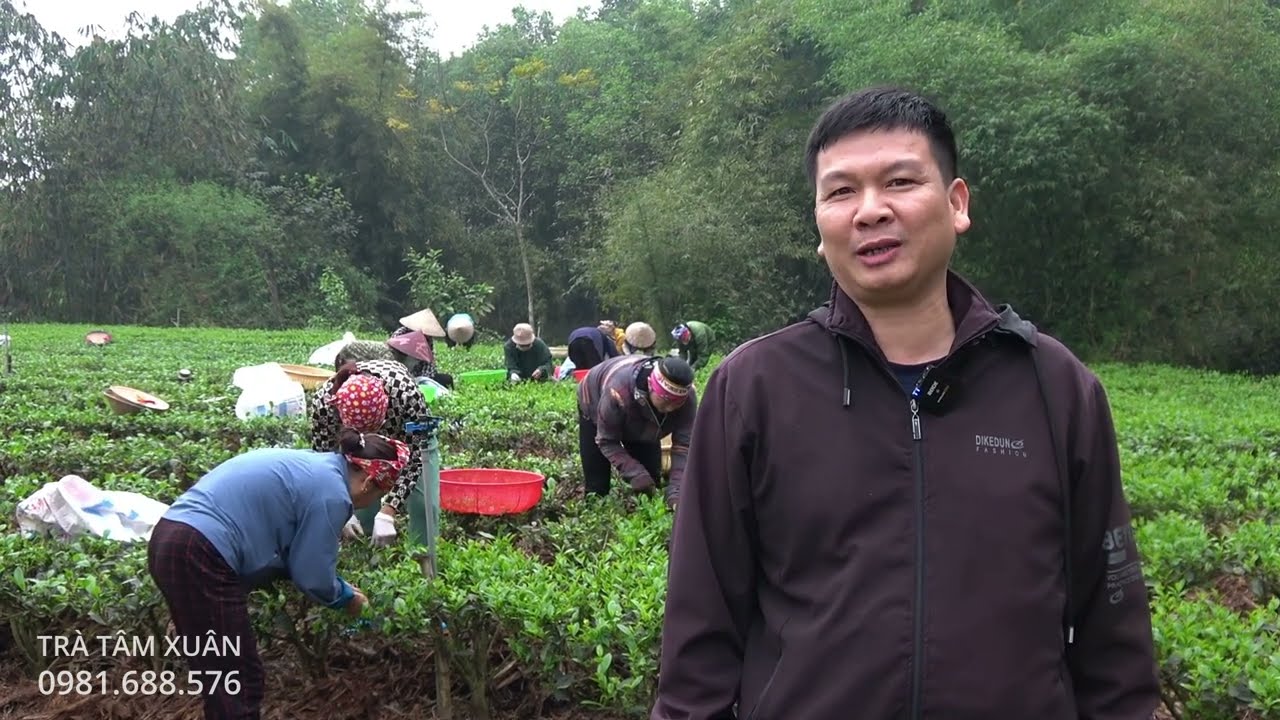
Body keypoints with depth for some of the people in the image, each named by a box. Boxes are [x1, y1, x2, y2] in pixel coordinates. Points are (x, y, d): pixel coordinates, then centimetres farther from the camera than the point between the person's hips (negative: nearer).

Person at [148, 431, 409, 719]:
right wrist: (347, 598, 15)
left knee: (221, 676, 20)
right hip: (200, 556, -10)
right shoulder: (332, 493, -11)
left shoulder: (310, 466, 18)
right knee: (239, 680, 0)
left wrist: (339, 587, 29)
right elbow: (313, 575, -3)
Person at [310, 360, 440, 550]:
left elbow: (412, 459, -33)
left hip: (408, 434, -1)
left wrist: (387, 514, -40)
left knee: (424, 504, -8)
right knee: (361, 511, -7)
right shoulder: (323, 402, -37)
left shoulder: (406, 392, -43)